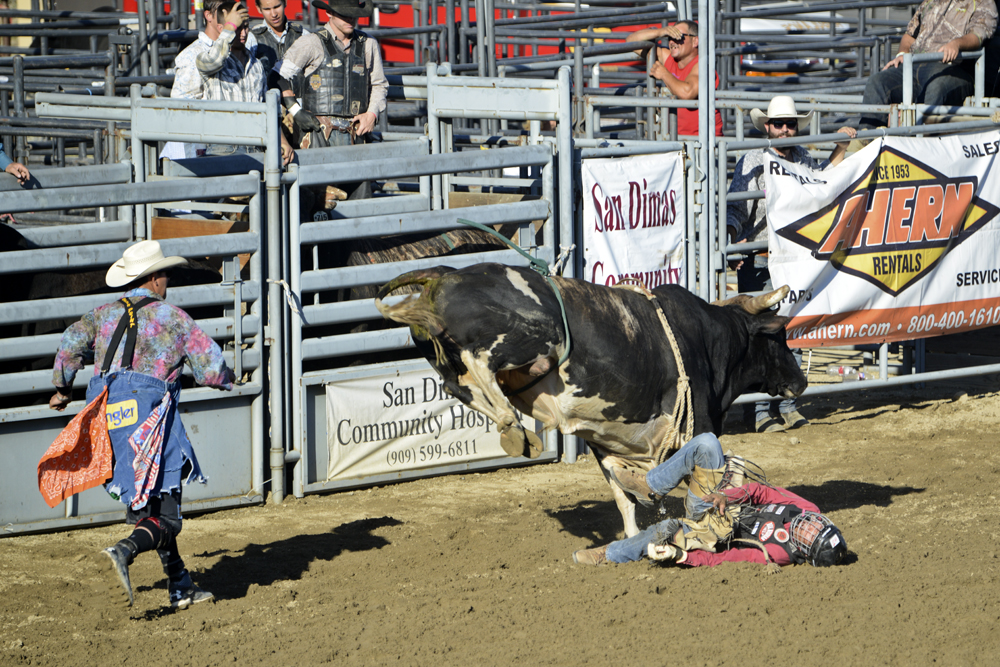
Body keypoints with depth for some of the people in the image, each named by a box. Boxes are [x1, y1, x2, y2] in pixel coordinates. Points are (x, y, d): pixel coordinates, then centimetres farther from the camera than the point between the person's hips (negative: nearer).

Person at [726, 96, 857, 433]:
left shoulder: (803, 159, 9)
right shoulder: (753, 162, -6)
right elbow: (736, 208, -10)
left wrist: (841, 148, 18)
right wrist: (732, 236, -28)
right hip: (759, 262, -6)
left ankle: (788, 406, 15)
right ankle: (761, 412, -1)